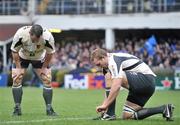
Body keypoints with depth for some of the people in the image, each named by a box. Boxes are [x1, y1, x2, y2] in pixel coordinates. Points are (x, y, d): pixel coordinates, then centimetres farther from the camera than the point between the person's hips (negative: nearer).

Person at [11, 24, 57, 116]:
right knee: (16, 79, -13)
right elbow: (14, 51, -19)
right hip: (22, 57, -1)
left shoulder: (47, 37, -35)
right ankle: (17, 108, -3)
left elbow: (50, 53, -14)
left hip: (39, 58, 1)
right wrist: (18, 68, -18)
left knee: (47, 80, -9)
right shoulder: (20, 34, -37)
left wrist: (44, 68, -10)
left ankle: (49, 108, 1)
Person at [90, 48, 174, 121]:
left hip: (146, 79, -11)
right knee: (127, 116, 6)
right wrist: (105, 104, 13)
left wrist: (105, 105, -22)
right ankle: (163, 109, 4)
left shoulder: (113, 61, -14)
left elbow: (116, 86, -26)